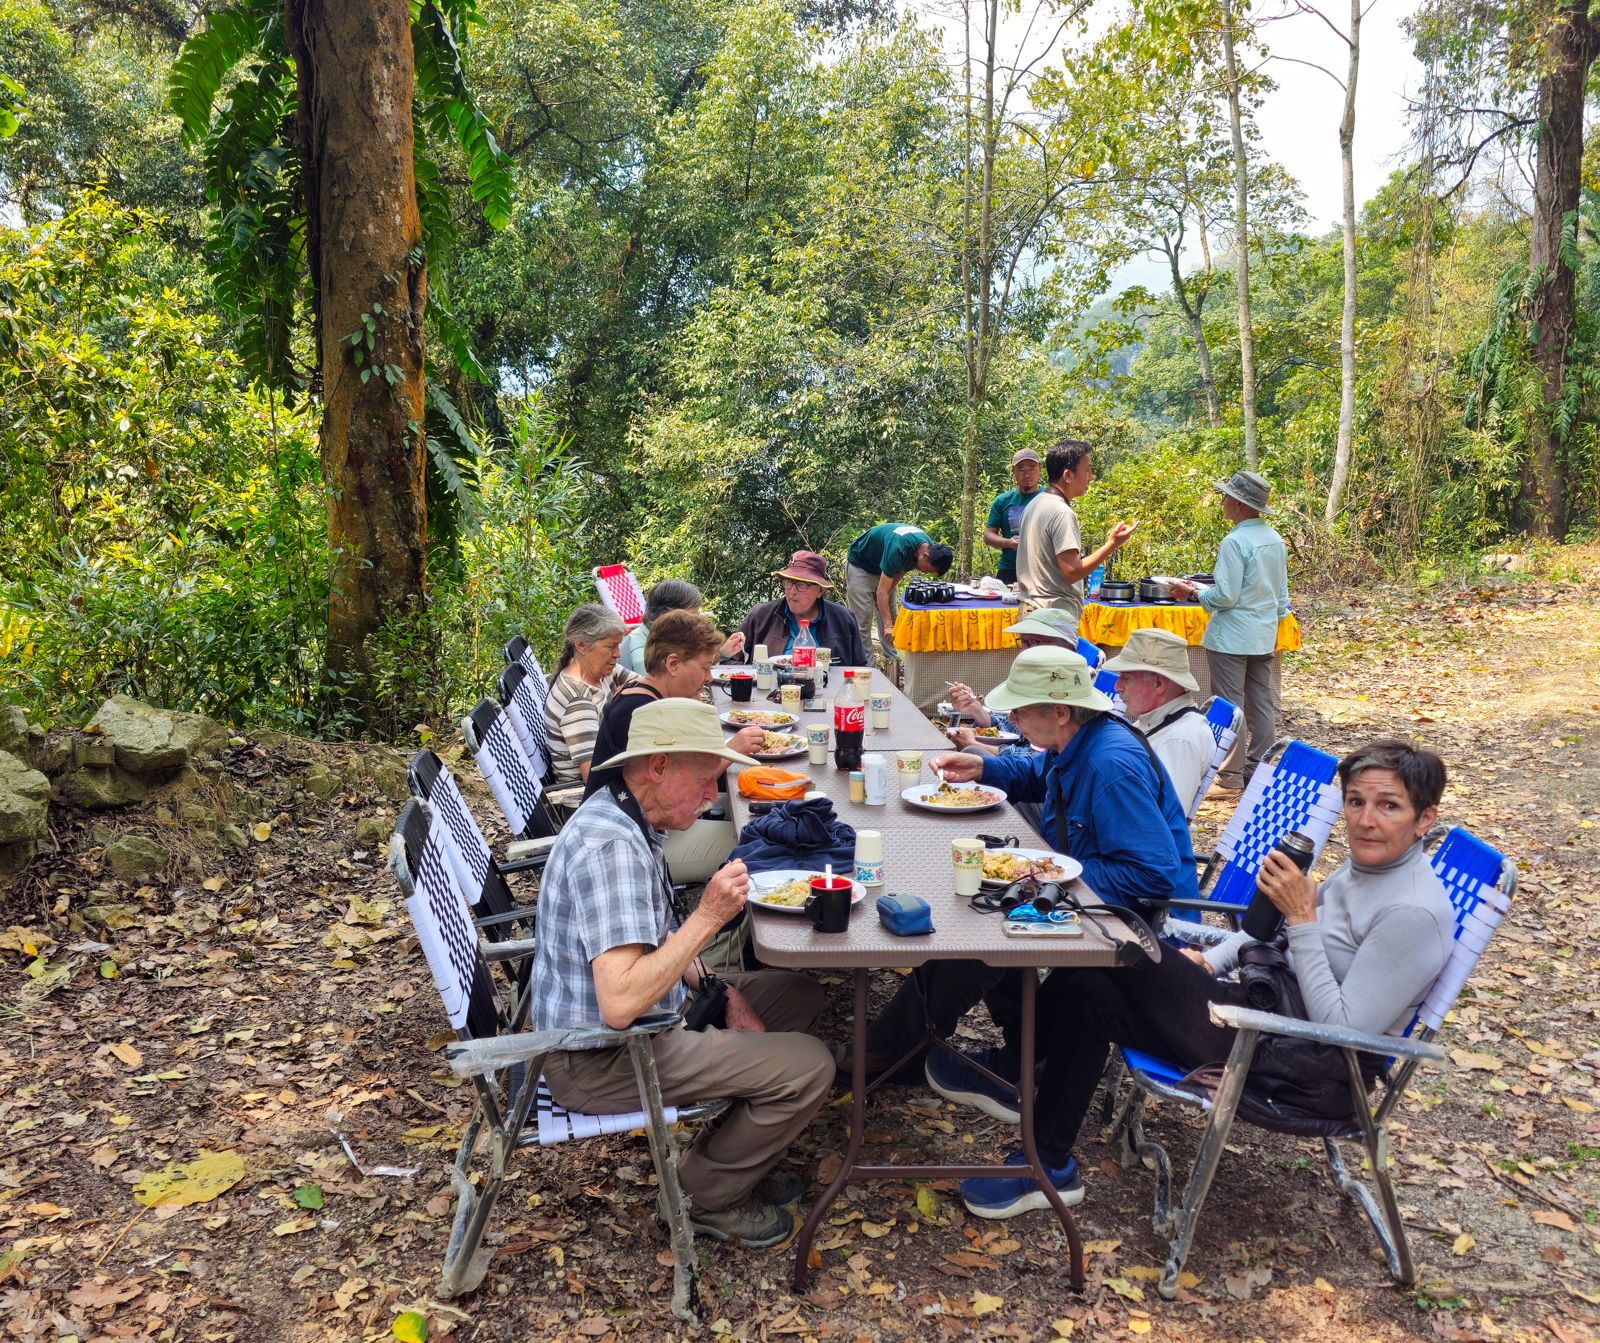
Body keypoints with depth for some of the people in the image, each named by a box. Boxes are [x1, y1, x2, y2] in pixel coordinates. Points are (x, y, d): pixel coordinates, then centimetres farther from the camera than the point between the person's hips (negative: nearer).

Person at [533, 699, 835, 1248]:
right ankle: (705, 1195, 7)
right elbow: (620, 1004, -35)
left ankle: (736, 1154, 23)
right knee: (807, 1065, -14)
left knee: (797, 995, 14)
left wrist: (716, 989, 4)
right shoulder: (611, 846, -29)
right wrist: (708, 917, -30)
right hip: (598, 1062, -10)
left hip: (643, 1018, 10)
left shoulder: (628, 820, 5)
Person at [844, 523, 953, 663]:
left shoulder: (929, 546, -16)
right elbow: (882, 591, -37)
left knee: (891, 616, 6)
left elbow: (901, 571, -2)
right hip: (860, 564, -8)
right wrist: (888, 625, -40)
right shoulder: (898, 549, -40)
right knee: (862, 617, -12)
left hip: (882, 566, 8)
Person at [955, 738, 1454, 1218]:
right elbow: (1273, 926, 23)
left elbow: (1342, 1032, -21)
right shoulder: (1365, 864, 10)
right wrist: (1210, 962, 7)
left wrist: (1301, 917, -22)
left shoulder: (1415, 914, -18)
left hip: (1299, 1065, -9)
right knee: (1088, 990, -7)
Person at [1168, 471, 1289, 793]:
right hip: (1264, 636, 8)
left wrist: (1193, 593, -5)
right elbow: (1281, 593, 16)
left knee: (1229, 706, -1)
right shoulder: (1275, 540, 9)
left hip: (1231, 638, -8)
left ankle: (1230, 775, 4)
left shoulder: (1235, 542, -18)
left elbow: (1226, 595, -20)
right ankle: (1260, 769, 19)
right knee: (1262, 704, 12)